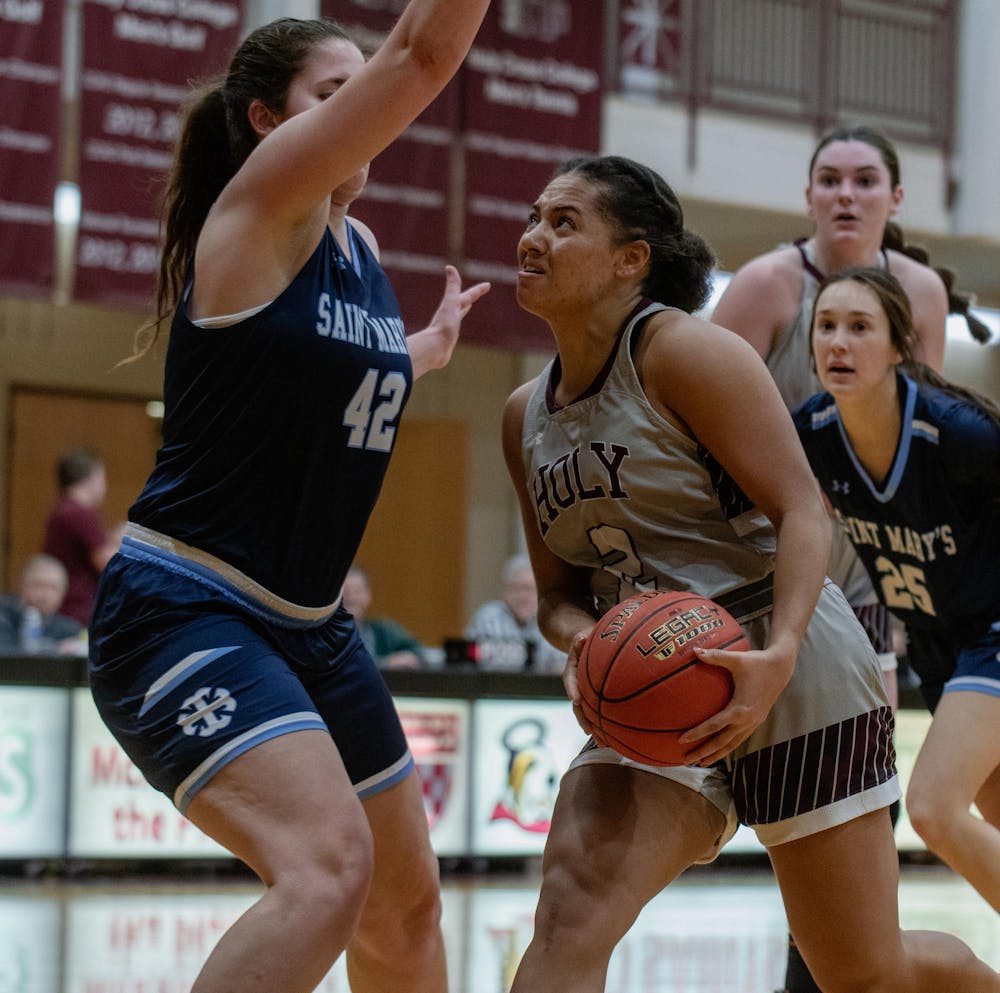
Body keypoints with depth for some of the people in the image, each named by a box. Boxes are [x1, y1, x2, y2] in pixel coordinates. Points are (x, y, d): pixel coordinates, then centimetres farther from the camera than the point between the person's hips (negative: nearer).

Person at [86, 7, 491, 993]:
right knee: (328, 866, -30)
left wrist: (426, 348, 40)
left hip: (308, 624, 10)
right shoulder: (260, 209, -12)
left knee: (406, 902, 16)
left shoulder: (358, 247, 11)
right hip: (183, 609, -9)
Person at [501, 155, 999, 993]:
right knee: (570, 915, -22)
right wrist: (579, 640, -9)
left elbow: (801, 509, -14)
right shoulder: (526, 416, 12)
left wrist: (779, 655, -31)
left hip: (792, 673, -5)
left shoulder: (684, 351, -9)